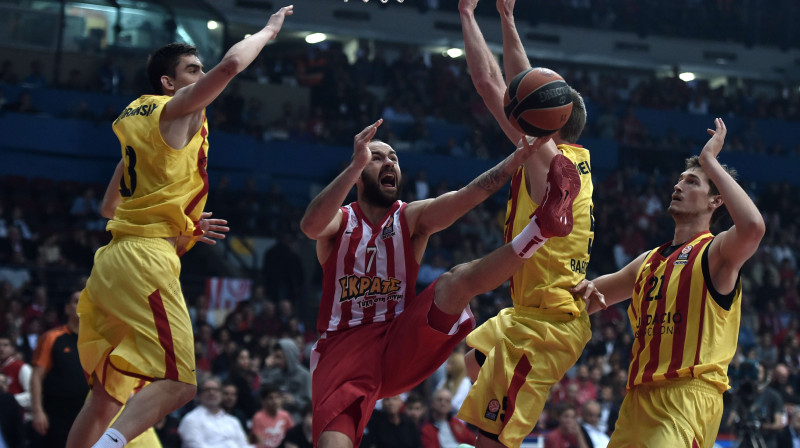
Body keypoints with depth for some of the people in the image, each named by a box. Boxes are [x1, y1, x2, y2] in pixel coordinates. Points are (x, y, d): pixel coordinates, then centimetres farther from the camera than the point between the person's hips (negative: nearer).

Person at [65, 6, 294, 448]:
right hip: (145, 261, -9)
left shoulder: (136, 119, 23)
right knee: (177, 382, -16)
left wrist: (181, 227, 28)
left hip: (111, 260, 10)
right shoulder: (177, 109, -2)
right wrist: (268, 30, 2)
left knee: (107, 392, 14)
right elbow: (231, 63, -17)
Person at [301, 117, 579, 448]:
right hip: (343, 347, -1)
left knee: (456, 281, -23)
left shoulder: (412, 218, 10)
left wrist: (515, 159, -26)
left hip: (401, 343, 1)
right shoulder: (339, 221, 5)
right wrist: (355, 165, -32)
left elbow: (467, 196, -8)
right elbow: (310, 225, -21)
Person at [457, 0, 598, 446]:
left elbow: (488, 85, -17)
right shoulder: (575, 157, 7)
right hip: (535, 313, 10)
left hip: (546, 326, -10)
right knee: (477, 355, 33)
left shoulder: (548, 159, -17)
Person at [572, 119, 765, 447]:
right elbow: (592, 297, 31)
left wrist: (710, 160, -16)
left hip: (689, 394, -8)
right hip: (639, 395, 8)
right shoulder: (649, 261, 20)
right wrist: (586, 292, 4)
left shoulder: (716, 252, -2)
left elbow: (753, 226, -26)